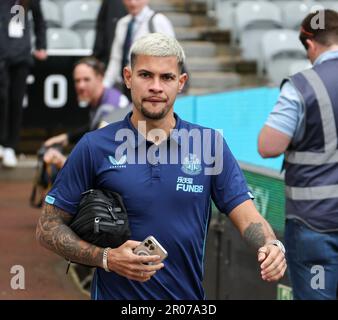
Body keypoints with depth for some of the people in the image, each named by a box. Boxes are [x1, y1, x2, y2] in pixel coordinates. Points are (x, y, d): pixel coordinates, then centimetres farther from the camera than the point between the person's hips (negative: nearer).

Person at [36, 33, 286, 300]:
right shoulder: (94, 148, -7)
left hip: (188, 295, 2)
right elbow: (48, 228, -5)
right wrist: (105, 258, -19)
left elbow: (246, 216, -6)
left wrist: (271, 246, -27)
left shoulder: (210, 145, -2)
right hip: (117, 293, -2)